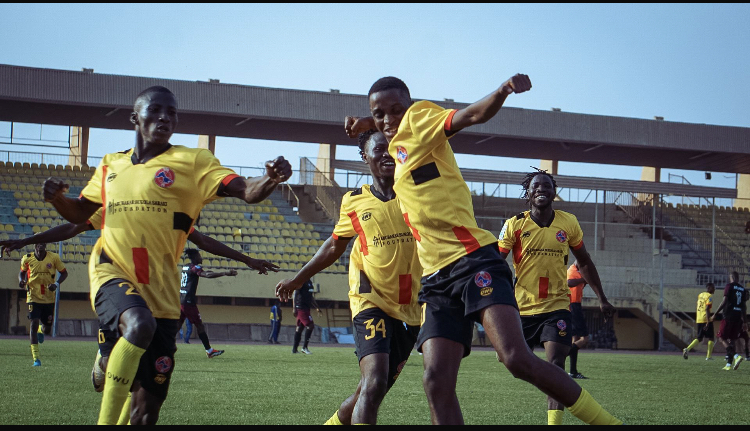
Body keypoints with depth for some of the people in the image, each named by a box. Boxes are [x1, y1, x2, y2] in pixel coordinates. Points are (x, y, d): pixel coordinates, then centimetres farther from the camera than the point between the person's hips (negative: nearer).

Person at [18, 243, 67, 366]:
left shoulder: (54, 258, -6)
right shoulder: (27, 259, -3)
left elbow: (63, 273, 4)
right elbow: (22, 272, 15)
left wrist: (56, 284, -14)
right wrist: (21, 280, -8)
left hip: (49, 298, 1)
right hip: (33, 297, -1)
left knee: (47, 329, 6)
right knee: (34, 323, -14)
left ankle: (41, 330, 48)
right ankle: (36, 358, -10)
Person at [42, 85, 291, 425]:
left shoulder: (192, 162, 4)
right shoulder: (111, 165, 14)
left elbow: (246, 191, -10)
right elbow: (79, 213, 26)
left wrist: (270, 180, -33)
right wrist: (57, 198, 4)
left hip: (161, 288, 0)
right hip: (113, 272, 0)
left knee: (149, 403, 0)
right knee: (139, 324, -36)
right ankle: (107, 420, -30)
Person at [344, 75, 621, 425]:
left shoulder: (419, 118, 3)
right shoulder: (397, 146, 23)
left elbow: (474, 115, -16)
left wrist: (504, 90, -35)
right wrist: (367, 125, 31)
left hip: (473, 261, -7)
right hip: (435, 278, 7)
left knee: (517, 359, -24)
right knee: (436, 380, -12)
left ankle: (606, 421, -11)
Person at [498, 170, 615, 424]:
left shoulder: (568, 223, 2)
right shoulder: (514, 225, -4)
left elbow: (584, 263, 14)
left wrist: (602, 299, 15)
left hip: (557, 306, 0)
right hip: (522, 307, 0)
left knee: (555, 365, -15)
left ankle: (554, 421, -19)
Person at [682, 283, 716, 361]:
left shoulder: (700, 295, 15)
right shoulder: (709, 296, -9)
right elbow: (707, 309, -19)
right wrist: (708, 322, -22)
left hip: (699, 319, 7)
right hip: (706, 319, -7)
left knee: (699, 338, 12)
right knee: (710, 338, 6)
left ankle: (687, 349, -8)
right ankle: (708, 356, 2)